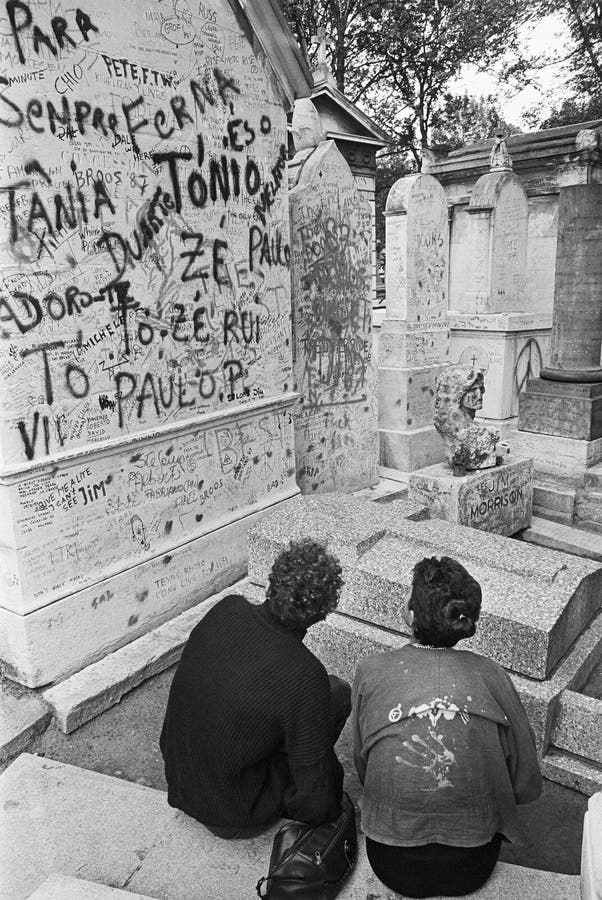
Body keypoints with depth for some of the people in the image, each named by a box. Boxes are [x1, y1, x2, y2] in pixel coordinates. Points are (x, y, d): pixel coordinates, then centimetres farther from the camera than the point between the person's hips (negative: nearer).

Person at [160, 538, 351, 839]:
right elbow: (314, 798, -19)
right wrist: (328, 811, 3)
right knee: (339, 692, -2)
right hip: (234, 817, -5)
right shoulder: (305, 676, -31)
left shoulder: (226, 608, -15)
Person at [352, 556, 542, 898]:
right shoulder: (491, 675, -13)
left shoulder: (370, 672, -13)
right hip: (471, 870, 1)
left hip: (394, 867, 0)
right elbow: (528, 786, -4)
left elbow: (362, 768, 2)